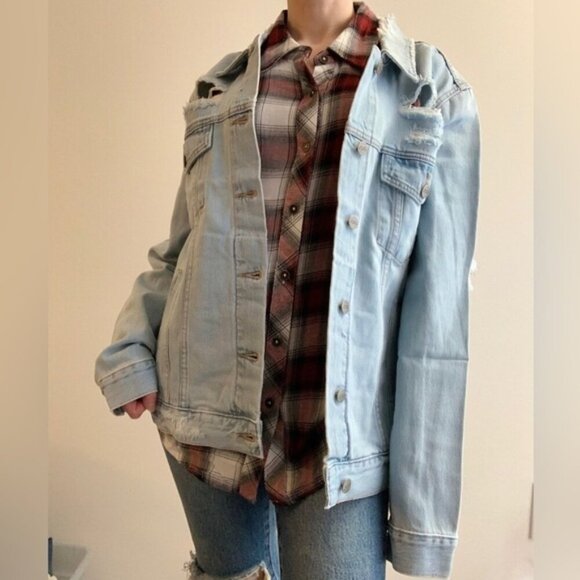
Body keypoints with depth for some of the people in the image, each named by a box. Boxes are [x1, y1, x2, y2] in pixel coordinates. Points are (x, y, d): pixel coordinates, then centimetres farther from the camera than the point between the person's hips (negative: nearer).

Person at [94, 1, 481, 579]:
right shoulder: (220, 89, 8)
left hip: (340, 436, -2)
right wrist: (129, 351, -3)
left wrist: (421, 501, -7)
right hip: (209, 412, 3)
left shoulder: (432, 91, -1)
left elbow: (438, 307, -6)